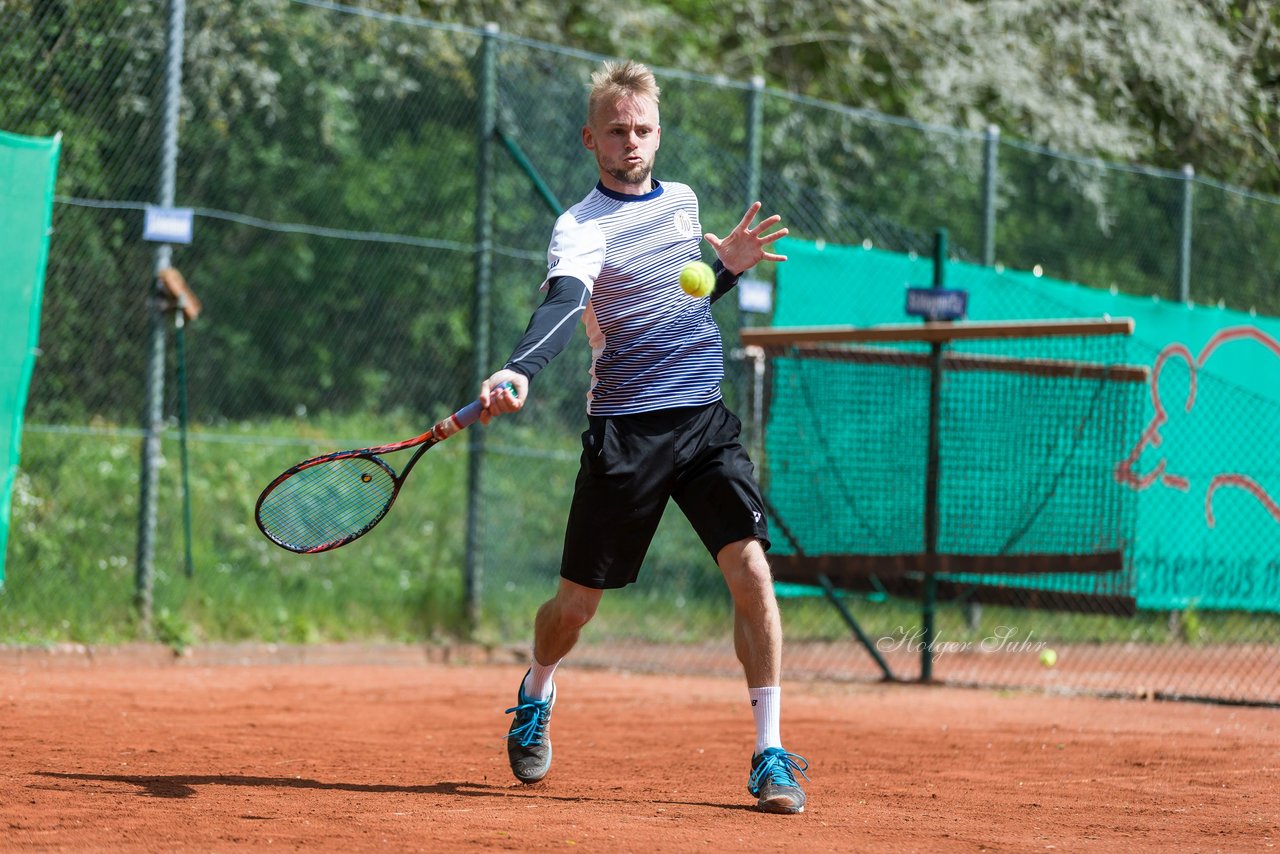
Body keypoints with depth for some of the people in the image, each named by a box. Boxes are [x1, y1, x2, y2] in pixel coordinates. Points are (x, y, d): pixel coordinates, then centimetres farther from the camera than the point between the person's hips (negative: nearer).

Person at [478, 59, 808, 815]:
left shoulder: (683, 201, 12)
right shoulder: (581, 228, -8)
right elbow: (561, 306, -28)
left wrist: (729, 268, 8)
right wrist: (518, 373, -48)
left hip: (706, 419, 4)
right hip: (625, 432, -4)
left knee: (751, 569, -16)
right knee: (578, 604, 7)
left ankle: (771, 757, -10)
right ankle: (535, 703, 40)